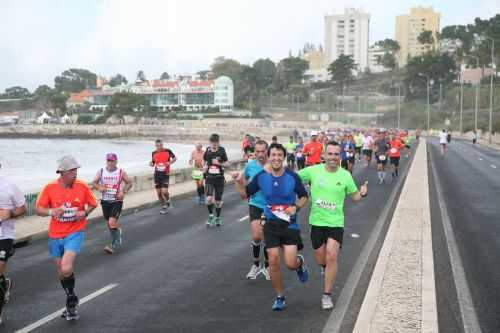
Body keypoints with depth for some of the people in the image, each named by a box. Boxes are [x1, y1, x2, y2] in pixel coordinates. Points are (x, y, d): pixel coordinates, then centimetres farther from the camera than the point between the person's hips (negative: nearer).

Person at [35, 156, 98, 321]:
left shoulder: (82, 186, -7)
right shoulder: (50, 188, -7)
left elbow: (92, 204, 8)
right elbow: (39, 209, -2)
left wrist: (84, 213, -13)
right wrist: (51, 212, -22)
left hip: (75, 233, -3)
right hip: (55, 235, 3)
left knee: (66, 269, -22)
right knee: (61, 272, 14)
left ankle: (71, 298, 5)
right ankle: (72, 304, 36)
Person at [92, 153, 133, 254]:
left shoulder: (121, 172, -4)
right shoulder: (101, 171, 1)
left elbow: (129, 183, 6)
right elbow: (94, 183, 5)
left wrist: (123, 192, -9)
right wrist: (99, 188, -17)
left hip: (117, 201, -3)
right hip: (105, 201, 4)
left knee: (112, 222, -18)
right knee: (109, 223, 14)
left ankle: (115, 244, -3)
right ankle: (117, 240, 39)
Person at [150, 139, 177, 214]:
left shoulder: (168, 151, -7)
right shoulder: (154, 153, 2)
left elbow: (175, 158, 6)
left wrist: (170, 162, -13)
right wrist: (151, 163, -9)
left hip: (165, 174, -3)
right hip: (157, 174, 3)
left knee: (164, 191, -15)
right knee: (159, 192, 5)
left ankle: (168, 201, 18)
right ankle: (163, 206, 22)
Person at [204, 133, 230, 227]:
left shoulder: (222, 151, -5)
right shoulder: (208, 151, 0)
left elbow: (227, 164, -1)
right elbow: (204, 160, 19)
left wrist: (219, 163, -18)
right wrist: (205, 166, 0)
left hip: (219, 178, -1)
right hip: (209, 178, 1)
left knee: (218, 200, 8)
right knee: (209, 198, -17)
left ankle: (218, 217, 29)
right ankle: (210, 215, 6)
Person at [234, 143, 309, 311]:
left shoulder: (292, 176, -9)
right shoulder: (261, 177, -5)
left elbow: (304, 196, 5)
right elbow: (245, 194, 6)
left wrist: (296, 207, -14)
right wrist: (240, 184, -14)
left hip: (290, 224, -1)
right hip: (271, 224, 1)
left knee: (291, 264, -8)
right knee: (273, 261, -2)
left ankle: (300, 262, 32)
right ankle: (279, 297, 18)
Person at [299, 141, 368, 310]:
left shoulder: (345, 175, -3)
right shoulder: (313, 171, -5)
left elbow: (354, 196, 7)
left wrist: (362, 193, -15)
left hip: (335, 222, -1)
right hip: (316, 221, 1)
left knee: (331, 256, -15)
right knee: (320, 260, 11)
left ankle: (327, 295, -1)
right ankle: (326, 268, 50)